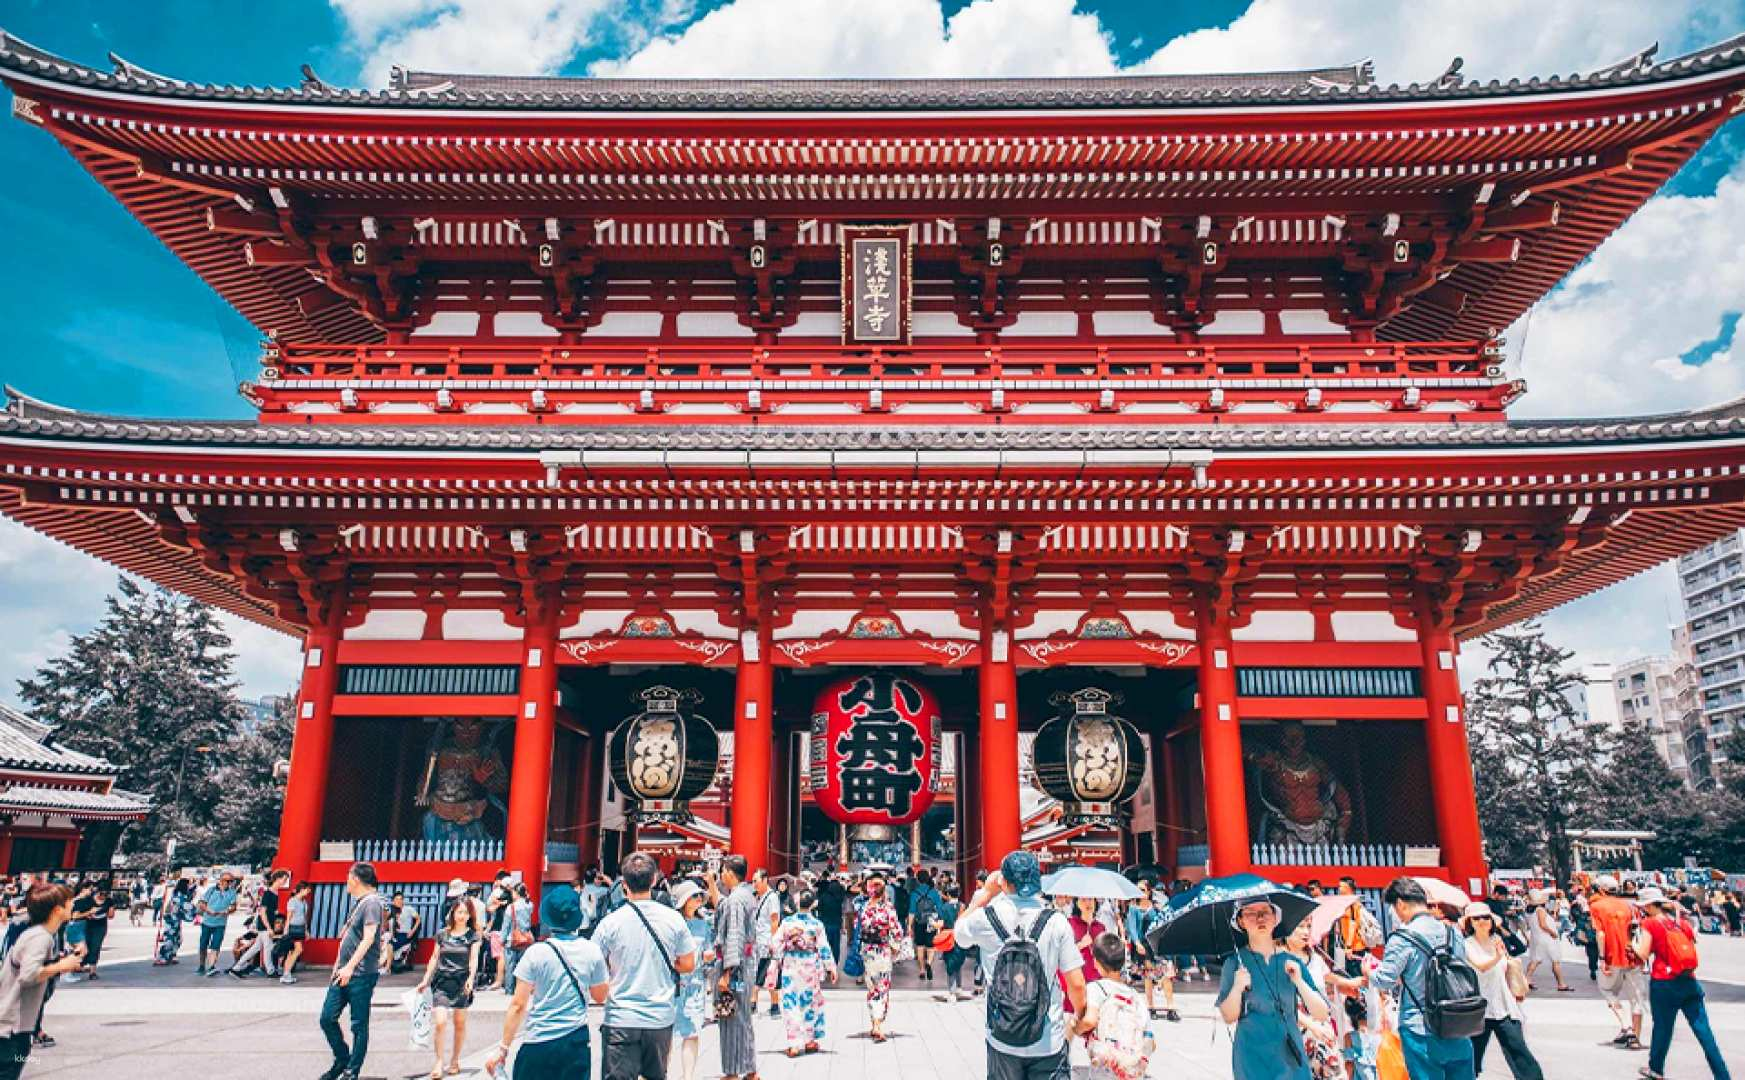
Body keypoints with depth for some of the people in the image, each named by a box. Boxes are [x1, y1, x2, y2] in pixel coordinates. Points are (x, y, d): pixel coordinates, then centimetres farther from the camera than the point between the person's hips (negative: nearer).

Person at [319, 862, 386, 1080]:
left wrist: (350, 967, -28)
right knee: (327, 1017, 9)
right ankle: (342, 1060, 25)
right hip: (344, 973, 9)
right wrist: (337, 966, 21)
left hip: (361, 975, -9)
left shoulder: (372, 902, -13)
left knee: (359, 1025, 0)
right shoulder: (358, 903, 17)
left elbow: (368, 938, -22)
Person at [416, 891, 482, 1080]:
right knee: (440, 1022, -12)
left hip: (462, 982, -1)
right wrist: (425, 980, 13)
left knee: (459, 1023, 6)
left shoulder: (473, 935, 0)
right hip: (442, 981, 1)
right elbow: (434, 958, 14)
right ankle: (439, 1062, 0)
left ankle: (454, 1061, 22)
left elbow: (474, 958, -10)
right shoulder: (442, 934, 6)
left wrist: (471, 978, -25)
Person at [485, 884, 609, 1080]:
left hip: (539, 1044, -2)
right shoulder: (592, 951, -4)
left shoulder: (536, 953, -9)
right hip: (576, 1042, 2)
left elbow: (518, 1005, -8)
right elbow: (600, 996, 9)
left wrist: (503, 1047, -1)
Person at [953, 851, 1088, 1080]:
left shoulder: (987, 918, -8)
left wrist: (986, 892, 18)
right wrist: (1080, 1016, 10)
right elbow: (1076, 985, -8)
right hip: (1049, 1043, -1)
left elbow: (959, 930, 15)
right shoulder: (1056, 922, -9)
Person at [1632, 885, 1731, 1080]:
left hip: (1664, 983, -4)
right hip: (1689, 982, 4)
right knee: (1703, 1030, 4)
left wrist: (1635, 944, 8)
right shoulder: (1682, 921, 7)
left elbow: (1643, 954, -11)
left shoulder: (1649, 924, -8)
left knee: (1662, 1027, 9)